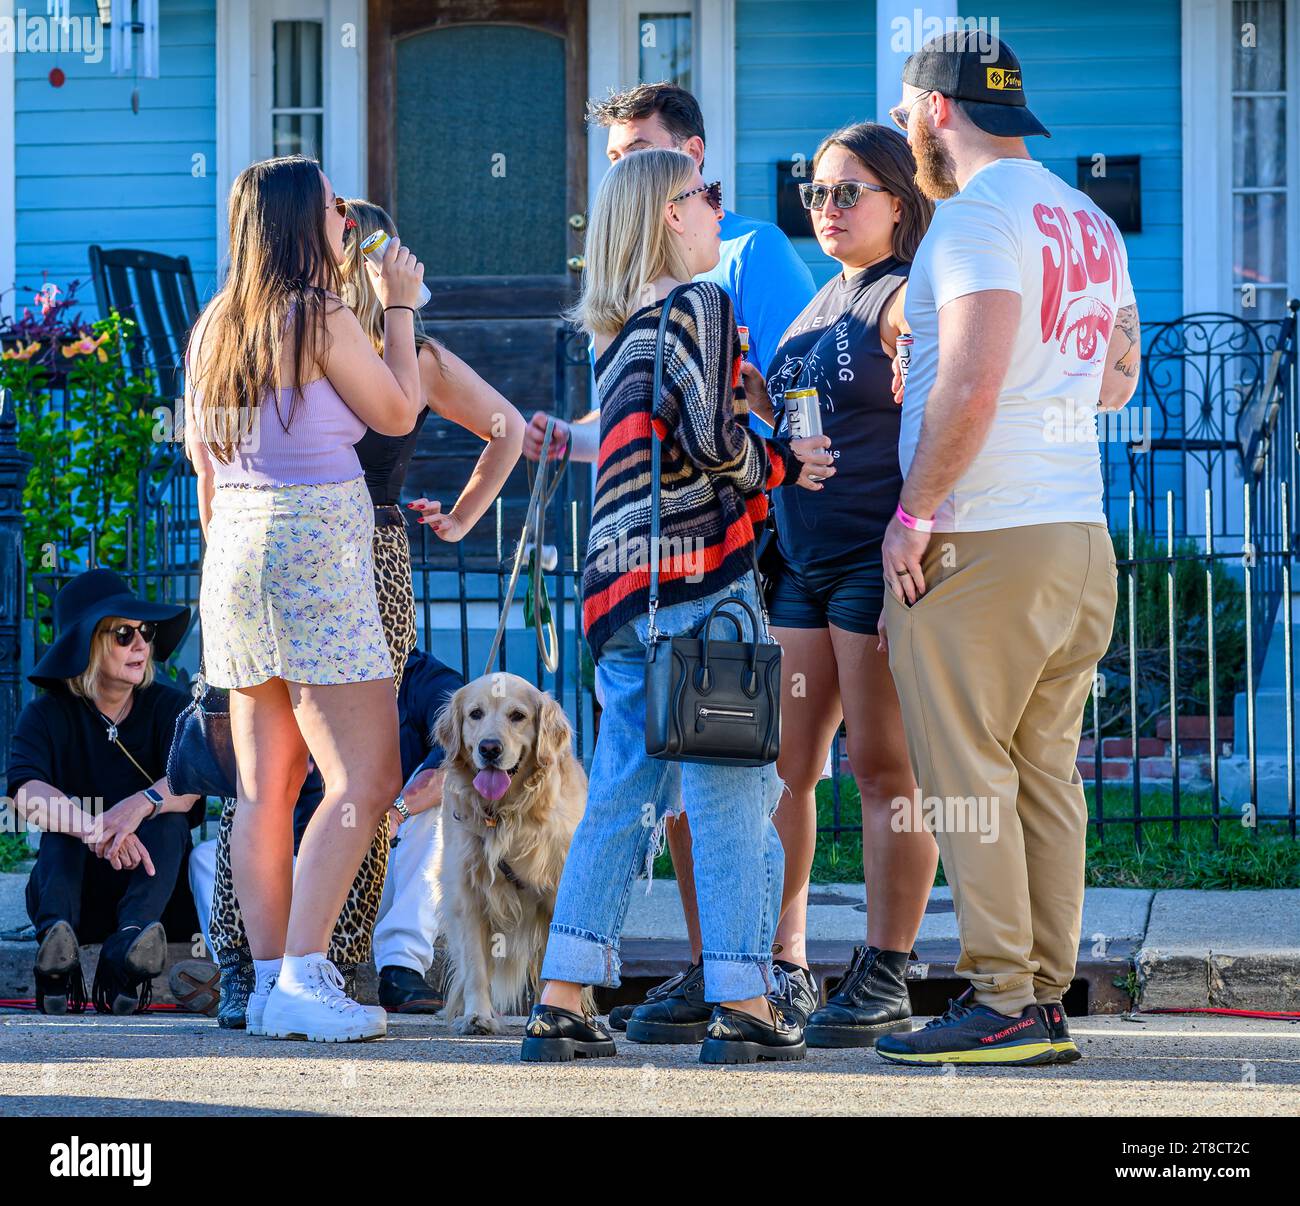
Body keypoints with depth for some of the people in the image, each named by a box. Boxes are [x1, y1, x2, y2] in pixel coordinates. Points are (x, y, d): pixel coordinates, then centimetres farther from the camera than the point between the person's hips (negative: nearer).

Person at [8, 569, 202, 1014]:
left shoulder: (168, 706, -1)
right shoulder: (48, 715, -4)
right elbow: (25, 792, -25)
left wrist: (141, 805, -46)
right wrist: (95, 830, -45)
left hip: (151, 883, 1)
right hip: (77, 893, -1)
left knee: (169, 821, -27)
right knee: (63, 822, -28)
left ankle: (130, 942, -55)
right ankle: (58, 946, -58)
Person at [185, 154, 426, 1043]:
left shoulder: (216, 327, 12)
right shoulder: (324, 319, -11)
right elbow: (399, 412, 2)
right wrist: (400, 306, 12)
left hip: (236, 550, 8)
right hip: (316, 546, -8)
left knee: (266, 787, 8)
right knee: (366, 779, -7)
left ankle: (271, 983, 7)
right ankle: (304, 977, -16)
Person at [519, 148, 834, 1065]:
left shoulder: (616, 333, 19)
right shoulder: (700, 305, -4)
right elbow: (713, 440, -14)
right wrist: (785, 464, 2)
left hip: (620, 593, 8)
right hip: (697, 577, -8)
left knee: (621, 799, 9)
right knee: (735, 799, -4)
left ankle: (561, 1004, 6)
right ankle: (744, 1008, -5)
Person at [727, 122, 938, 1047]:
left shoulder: (908, 298, -7)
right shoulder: (821, 302, 19)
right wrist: (741, 379, 8)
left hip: (877, 557, -8)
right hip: (800, 556, 8)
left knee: (884, 766, -5)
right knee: (781, 764, 6)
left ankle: (885, 983, -1)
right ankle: (783, 971, 12)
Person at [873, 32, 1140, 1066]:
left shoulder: (977, 213, -11)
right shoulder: (1090, 221, 16)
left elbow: (971, 382, -20)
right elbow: (1119, 377, 24)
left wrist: (914, 512, -15)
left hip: (982, 542, -8)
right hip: (1081, 535, 8)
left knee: (964, 774, -5)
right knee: (1047, 775, 9)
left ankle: (1000, 1002, -7)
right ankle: (1049, 1001, 10)